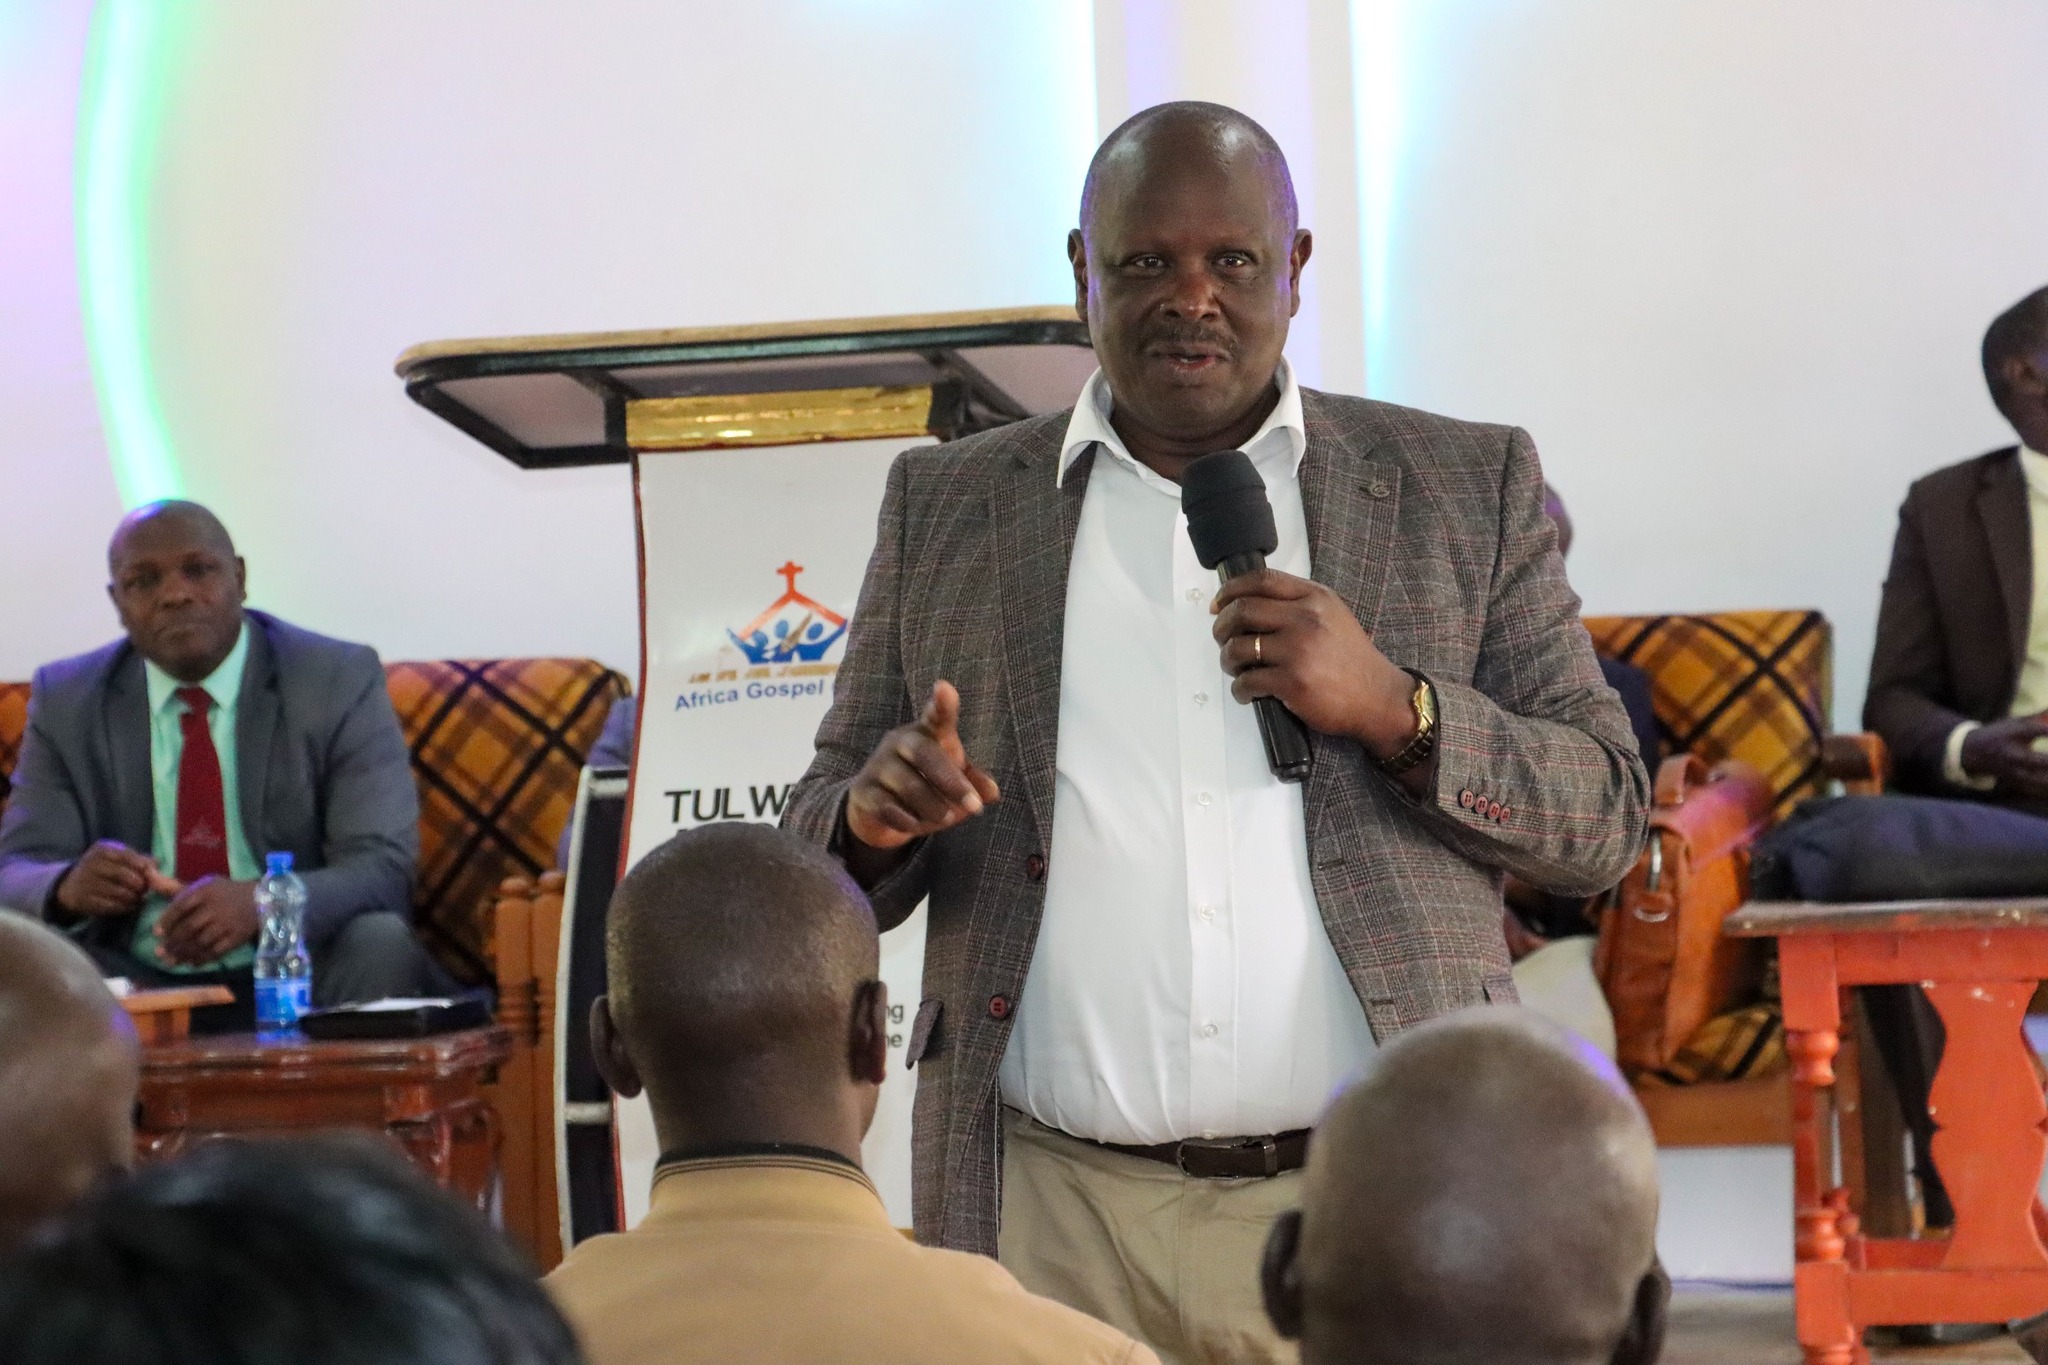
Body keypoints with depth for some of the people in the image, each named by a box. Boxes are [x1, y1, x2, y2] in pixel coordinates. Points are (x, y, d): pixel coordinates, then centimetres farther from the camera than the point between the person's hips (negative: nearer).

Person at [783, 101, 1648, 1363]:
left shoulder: (1469, 490, 6)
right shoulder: (946, 505, 10)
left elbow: (1609, 820, 3)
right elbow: (821, 846, 12)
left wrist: (1393, 706, -14)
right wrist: (872, 817, -11)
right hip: (1056, 1218, 1)